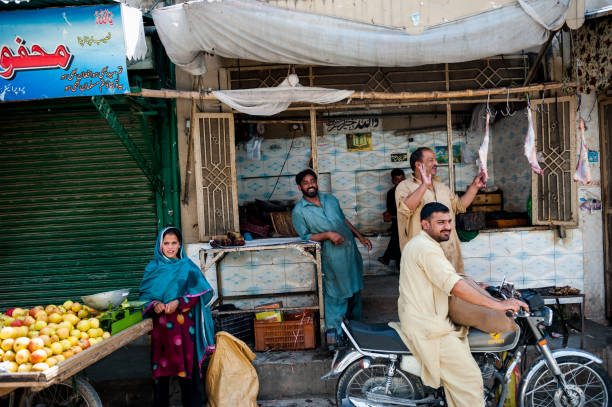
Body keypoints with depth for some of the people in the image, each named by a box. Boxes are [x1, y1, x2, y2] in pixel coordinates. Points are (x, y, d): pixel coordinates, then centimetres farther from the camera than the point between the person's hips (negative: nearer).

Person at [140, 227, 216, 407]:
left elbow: (199, 293, -2)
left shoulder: (187, 266, 4)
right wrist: (154, 304, -14)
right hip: (161, 324, 1)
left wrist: (178, 302, -15)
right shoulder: (153, 268, 8)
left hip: (184, 324, -1)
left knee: (188, 365, 1)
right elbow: (145, 294, 7)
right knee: (161, 367, 5)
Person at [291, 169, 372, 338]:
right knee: (337, 295, -2)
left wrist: (360, 236, 12)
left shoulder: (330, 198, 9)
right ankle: (335, 332, 14)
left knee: (355, 289, 15)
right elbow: (305, 236, -9)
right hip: (332, 257, -6)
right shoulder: (299, 212, -8)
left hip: (350, 249, 6)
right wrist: (328, 235, -21)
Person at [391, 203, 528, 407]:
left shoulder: (418, 244, 18)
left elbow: (448, 280, 28)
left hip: (423, 319, 11)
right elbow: (455, 286, -26)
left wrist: (479, 286, 23)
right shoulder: (426, 248, -17)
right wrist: (497, 304, -27)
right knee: (469, 379, -11)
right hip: (428, 329, -11)